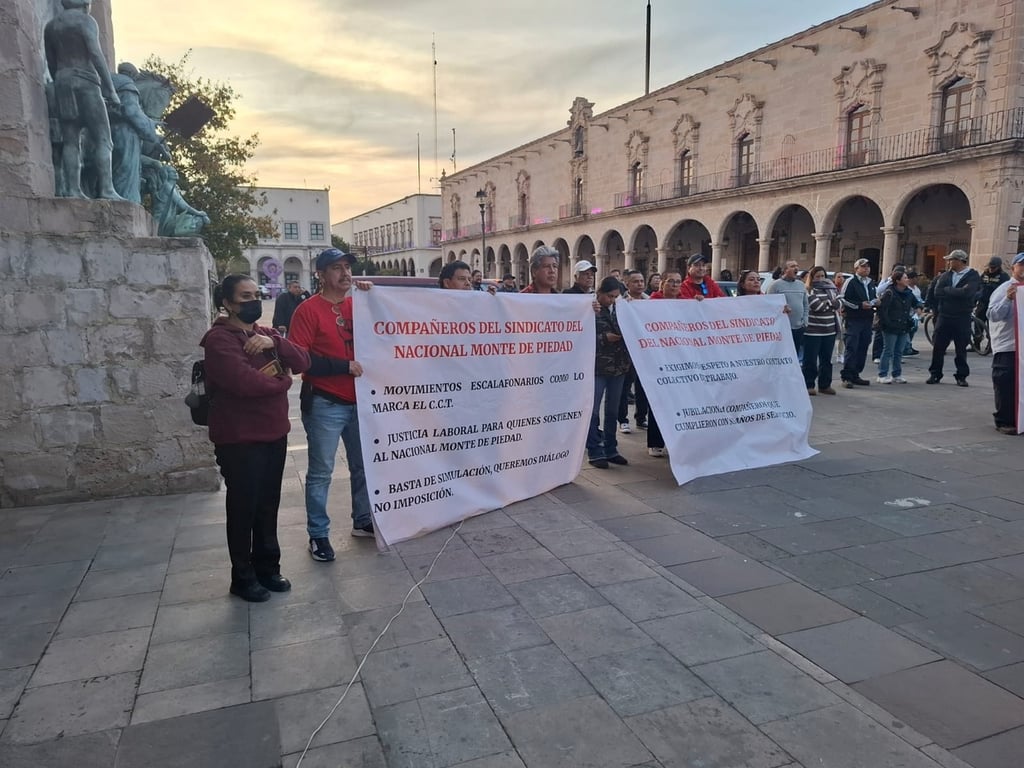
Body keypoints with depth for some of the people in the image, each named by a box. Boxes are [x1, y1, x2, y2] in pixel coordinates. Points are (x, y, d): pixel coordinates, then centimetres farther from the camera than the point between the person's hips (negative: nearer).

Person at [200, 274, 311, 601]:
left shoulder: (266, 334, 13)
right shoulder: (218, 340, -13)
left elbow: (302, 362, 0)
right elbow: (245, 381, -27)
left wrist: (274, 343, -17)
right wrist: (282, 380, -8)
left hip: (274, 434, 7)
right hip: (239, 439, -7)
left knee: (269, 506, 15)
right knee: (243, 509, 5)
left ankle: (268, 568, 29)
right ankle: (243, 577, 19)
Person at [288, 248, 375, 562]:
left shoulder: (358, 304, 9)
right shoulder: (308, 310, -10)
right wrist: (344, 366, -18)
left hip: (359, 400, 6)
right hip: (324, 404, -6)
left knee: (362, 465, 16)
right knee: (320, 472, 3)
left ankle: (362, 520, 33)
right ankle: (318, 535, 16)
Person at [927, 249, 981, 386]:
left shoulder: (973, 276, -4)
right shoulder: (945, 275, 9)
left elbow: (967, 293, -21)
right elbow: (937, 292, -5)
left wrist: (947, 290, -12)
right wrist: (957, 292, -13)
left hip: (962, 318, -3)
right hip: (944, 316, 3)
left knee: (961, 349, 5)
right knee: (938, 347, 3)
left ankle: (961, 376, 16)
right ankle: (935, 374, 13)